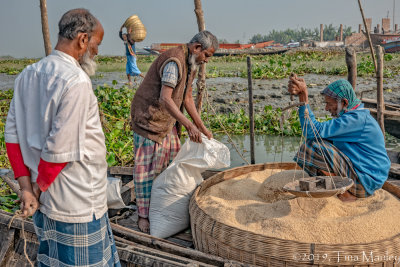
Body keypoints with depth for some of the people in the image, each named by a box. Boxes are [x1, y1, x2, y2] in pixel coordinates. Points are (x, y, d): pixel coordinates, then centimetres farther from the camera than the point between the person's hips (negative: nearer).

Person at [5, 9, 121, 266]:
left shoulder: (28, 75, 4)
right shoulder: (76, 81, -21)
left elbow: (12, 135, 4)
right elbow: (60, 150, -22)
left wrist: (26, 185, 2)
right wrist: (40, 187, -6)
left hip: (45, 198, 8)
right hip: (78, 204, -8)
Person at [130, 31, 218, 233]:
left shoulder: (190, 64, 9)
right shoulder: (174, 62, -23)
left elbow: (187, 98, 13)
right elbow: (165, 99, -31)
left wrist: (202, 127, 10)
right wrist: (188, 125, -35)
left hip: (167, 121, 10)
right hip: (149, 119, -10)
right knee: (148, 168, -3)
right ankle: (143, 216, 7)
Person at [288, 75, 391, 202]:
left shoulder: (356, 119, -23)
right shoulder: (358, 115, 10)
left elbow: (313, 131, -29)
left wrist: (304, 96, -28)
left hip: (365, 181, -10)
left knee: (313, 146, -22)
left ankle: (345, 194, -9)